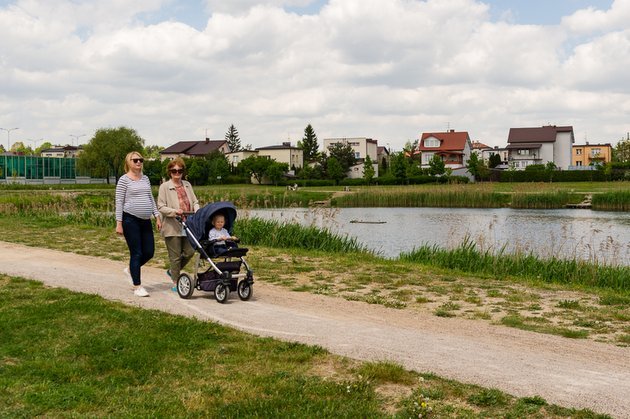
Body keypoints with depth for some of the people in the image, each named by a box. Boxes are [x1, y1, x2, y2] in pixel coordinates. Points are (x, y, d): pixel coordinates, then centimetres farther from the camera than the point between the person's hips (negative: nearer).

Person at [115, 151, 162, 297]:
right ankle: (137, 286, 6)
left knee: (149, 252, 6)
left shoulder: (145, 178, 14)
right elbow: (119, 202, -6)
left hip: (145, 221, 6)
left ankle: (131, 270, 33)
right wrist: (119, 223, -10)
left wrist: (157, 217, 12)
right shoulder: (124, 179, -4)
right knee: (136, 253, -3)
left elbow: (151, 199, 18)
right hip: (130, 220, -6)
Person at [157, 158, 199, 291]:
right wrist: (175, 211, -21)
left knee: (189, 252, 5)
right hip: (172, 227, -5)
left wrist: (197, 210, -6)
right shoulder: (164, 187, -2)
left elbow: (195, 201, 15)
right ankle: (175, 283, 14)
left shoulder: (187, 185, 14)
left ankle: (172, 271, 29)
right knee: (175, 256, 1)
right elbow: (161, 207, -7)